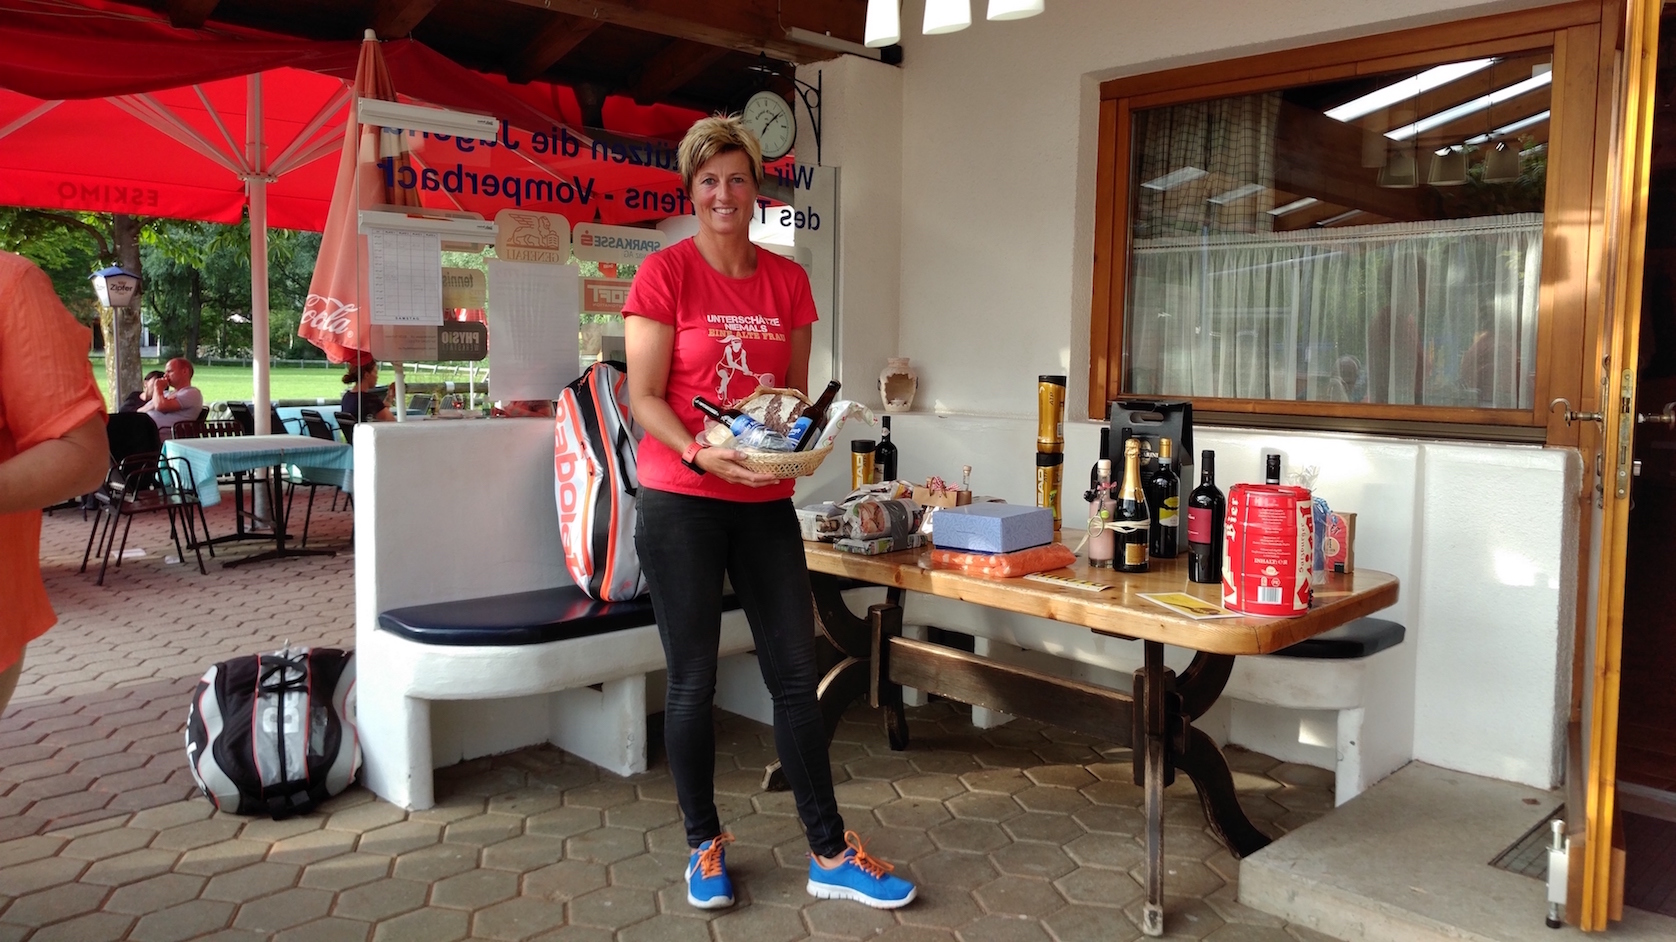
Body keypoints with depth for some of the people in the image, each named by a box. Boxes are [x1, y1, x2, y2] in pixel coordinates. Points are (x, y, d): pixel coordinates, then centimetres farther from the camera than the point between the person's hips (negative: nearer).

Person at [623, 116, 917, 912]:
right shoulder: (665, 273, -4)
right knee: (693, 680, 6)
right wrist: (703, 455, -23)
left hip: (766, 502, 4)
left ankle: (830, 855, 18)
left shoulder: (787, 281, 9)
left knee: (795, 673, 6)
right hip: (681, 502, -4)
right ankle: (704, 845, 25)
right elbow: (643, 398, -8)